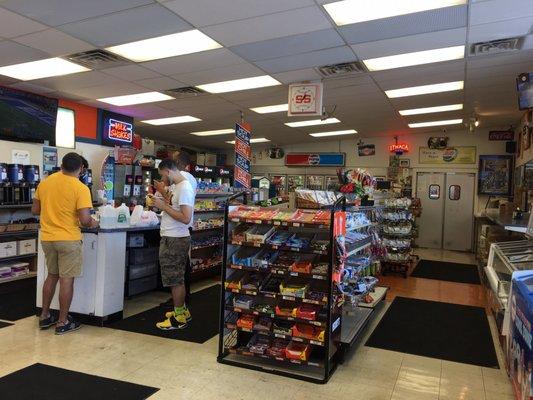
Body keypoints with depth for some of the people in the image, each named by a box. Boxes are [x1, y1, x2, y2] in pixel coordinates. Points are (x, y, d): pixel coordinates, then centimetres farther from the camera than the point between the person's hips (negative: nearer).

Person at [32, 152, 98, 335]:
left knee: (52, 275, 21)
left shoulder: (44, 182, 3)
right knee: (66, 279, 3)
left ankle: (45, 316, 30)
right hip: (69, 239, -6)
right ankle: (62, 322, 11)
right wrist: (92, 223, 2)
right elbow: (84, 220, -19)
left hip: (47, 238, 6)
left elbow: (35, 210, 11)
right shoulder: (81, 188, -15)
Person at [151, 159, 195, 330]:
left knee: (175, 279, 0)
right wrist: (164, 197, 8)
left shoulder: (184, 188, -19)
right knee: (176, 278, 18)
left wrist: (164, 206, -18)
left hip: (175, 240, -10)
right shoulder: (175, 186, 12)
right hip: (170, 238, 10)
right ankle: (181, 310, 31)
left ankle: (179, 318, 12)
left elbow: (185, 218, -25)